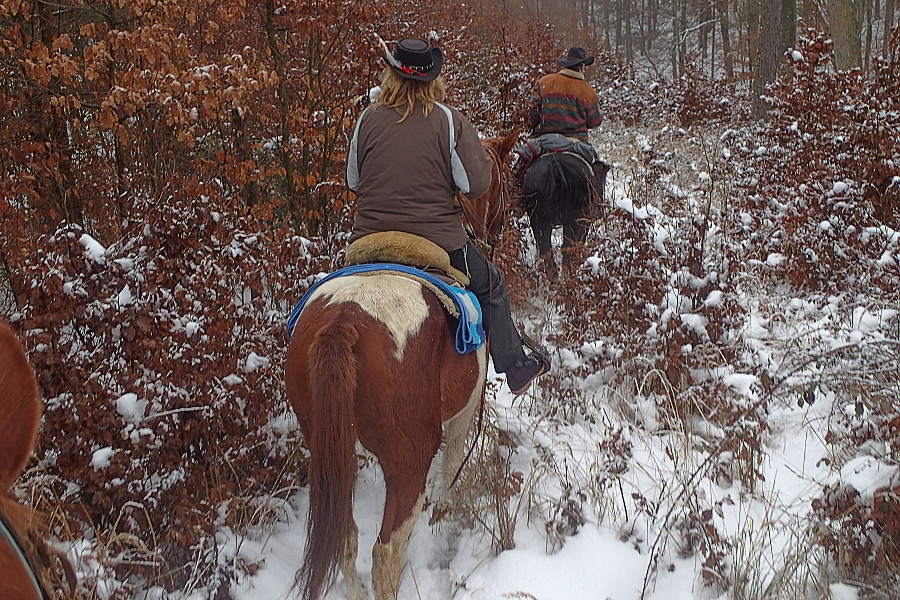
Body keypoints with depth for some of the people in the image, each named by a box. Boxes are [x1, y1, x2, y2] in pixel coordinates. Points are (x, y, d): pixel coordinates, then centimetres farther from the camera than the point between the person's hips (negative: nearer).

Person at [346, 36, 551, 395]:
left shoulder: (368, 119, -2)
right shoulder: (449, 121, -9)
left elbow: (353, 183, 9)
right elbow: (477, 184, -8)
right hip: (439, 241, -1)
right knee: (490, 285, 23)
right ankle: (515, 367, 31)